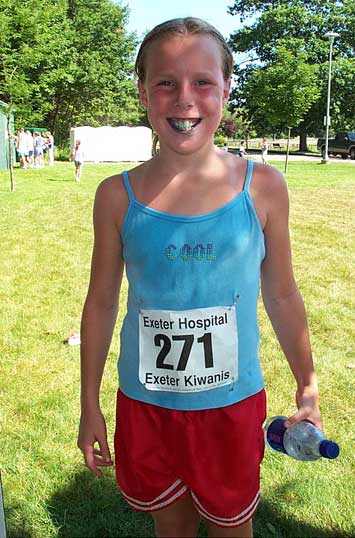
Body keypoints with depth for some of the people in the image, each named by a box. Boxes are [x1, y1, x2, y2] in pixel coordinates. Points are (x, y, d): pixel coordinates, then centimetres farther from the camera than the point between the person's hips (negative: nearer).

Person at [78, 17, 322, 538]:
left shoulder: (262, 187, -10)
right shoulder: (118, 196, -9)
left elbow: (282, 295, 0)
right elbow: (101, 303, 0)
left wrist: (308, 389, 6)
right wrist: (89, 406, 4)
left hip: (233, 403, 0)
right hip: (145, 404, 1)